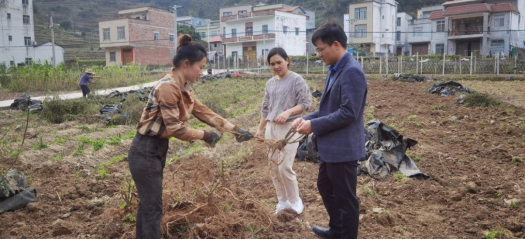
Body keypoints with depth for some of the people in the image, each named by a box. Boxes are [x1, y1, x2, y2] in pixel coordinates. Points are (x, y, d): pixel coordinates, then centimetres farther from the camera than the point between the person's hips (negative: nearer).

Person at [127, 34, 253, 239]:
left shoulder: (184, 88, 6)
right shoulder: (168, 87, -23)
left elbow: (204, 112, 9)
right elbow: (175, 128, -24)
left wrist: (234, 129, 7)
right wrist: (204, 135, -12)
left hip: (158, 149, 9)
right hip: (145, 152, -9)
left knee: (147, 203, 20)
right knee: (153, 208, 0)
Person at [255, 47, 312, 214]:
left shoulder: (296, 80, -6)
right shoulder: (270, 83, 13)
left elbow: (306, 103, -12)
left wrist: (288, 112, -27)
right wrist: (260, 128, 18)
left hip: (289, 127, -7)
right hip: (271, 128, 7)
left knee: (285, 167, -9)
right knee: (274, 167, 9)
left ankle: (294, 201, 12)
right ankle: (283, 201, 24)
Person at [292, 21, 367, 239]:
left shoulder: (352, 72, -21)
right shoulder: (335, 70, 11)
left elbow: (348, 113, -25)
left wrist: (314, 125, -19)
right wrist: (307, 119, 1)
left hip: (343, 147, -11)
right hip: (330, 145, 11)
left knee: (345, 197, 5)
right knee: (325, 187, 24)